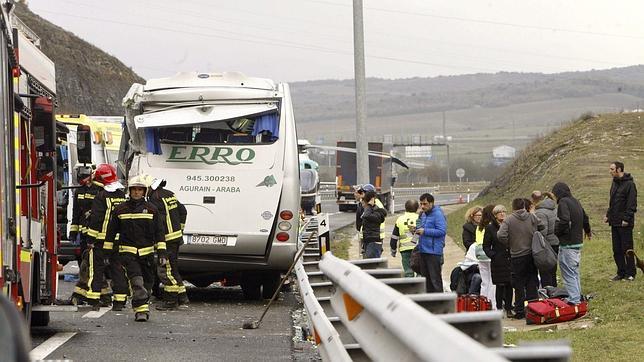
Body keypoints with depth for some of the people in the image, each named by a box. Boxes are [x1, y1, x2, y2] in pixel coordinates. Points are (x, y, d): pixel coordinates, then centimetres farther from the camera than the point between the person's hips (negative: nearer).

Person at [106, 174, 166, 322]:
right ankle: (142, 310, -23)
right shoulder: (121, 209, 6)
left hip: (147, 252, 2)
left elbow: (159, 233, 4)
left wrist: (162, 253, -4)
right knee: (136, 281, -18)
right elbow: (111, 231, 13)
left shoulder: (152, 209, 6)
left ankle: (141, 310, 24)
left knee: (146, 282, 8)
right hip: (127, 251, -2)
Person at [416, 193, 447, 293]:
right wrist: (417, 230, 4)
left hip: (433, 251, -9)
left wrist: (424, 231, -21)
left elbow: (442, 231, -21)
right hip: (423, 250, 9)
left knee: (435, 278, -8)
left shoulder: (438, 214, -13)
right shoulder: (423, 214, 15)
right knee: (426, 277, 15)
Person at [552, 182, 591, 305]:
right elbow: (585, 218, 27)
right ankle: (578, 297, 29)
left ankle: (574, 300, -9)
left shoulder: (563, 203, -15)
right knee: (575, 272, 21)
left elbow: (564, 221, -29)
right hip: (578, 242, 9)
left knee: (569, 274, -6)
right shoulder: (576, 202, 12)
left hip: (567, 244, -9)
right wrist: (588, 231, 45)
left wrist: (555, 231, -13)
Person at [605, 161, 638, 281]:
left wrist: (626, 219, -20)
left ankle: (630, 273, 4)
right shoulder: (614, 183, 14)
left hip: (625, 223, -8)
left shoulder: (629, 184, -11)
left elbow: (632, 204, -15)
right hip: (614, 222, 8)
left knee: (627, 249, -2)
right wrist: (608, 215, 12)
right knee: (617, 250, 9)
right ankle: (621, 272, 14)